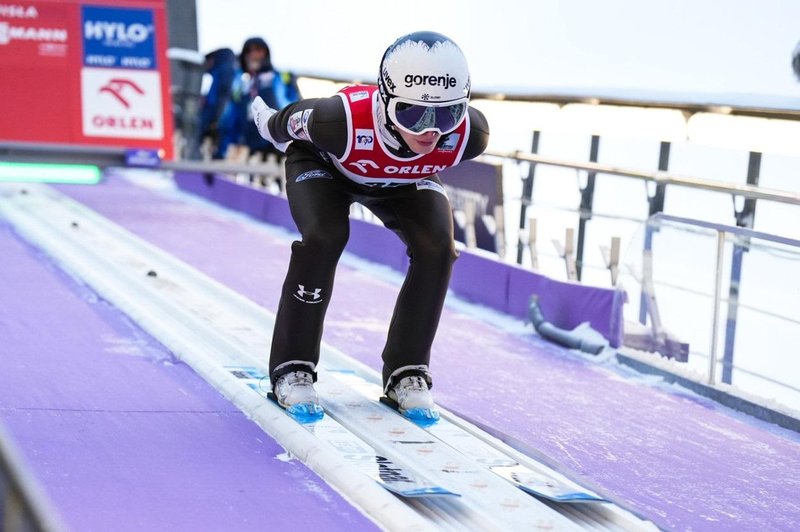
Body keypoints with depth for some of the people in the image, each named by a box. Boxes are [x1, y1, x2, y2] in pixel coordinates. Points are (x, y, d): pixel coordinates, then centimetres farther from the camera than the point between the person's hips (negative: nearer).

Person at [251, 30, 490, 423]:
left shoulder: (469, 135, -37)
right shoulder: (343, 121, -46)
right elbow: (289, 121, -21)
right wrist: (270, 121, 2)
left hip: (405, 180, 3)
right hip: (323, 163, -3)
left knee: (436, 247, -20)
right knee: (323, 237, -28)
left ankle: (407, 373, -4)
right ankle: (292, 370, -12)